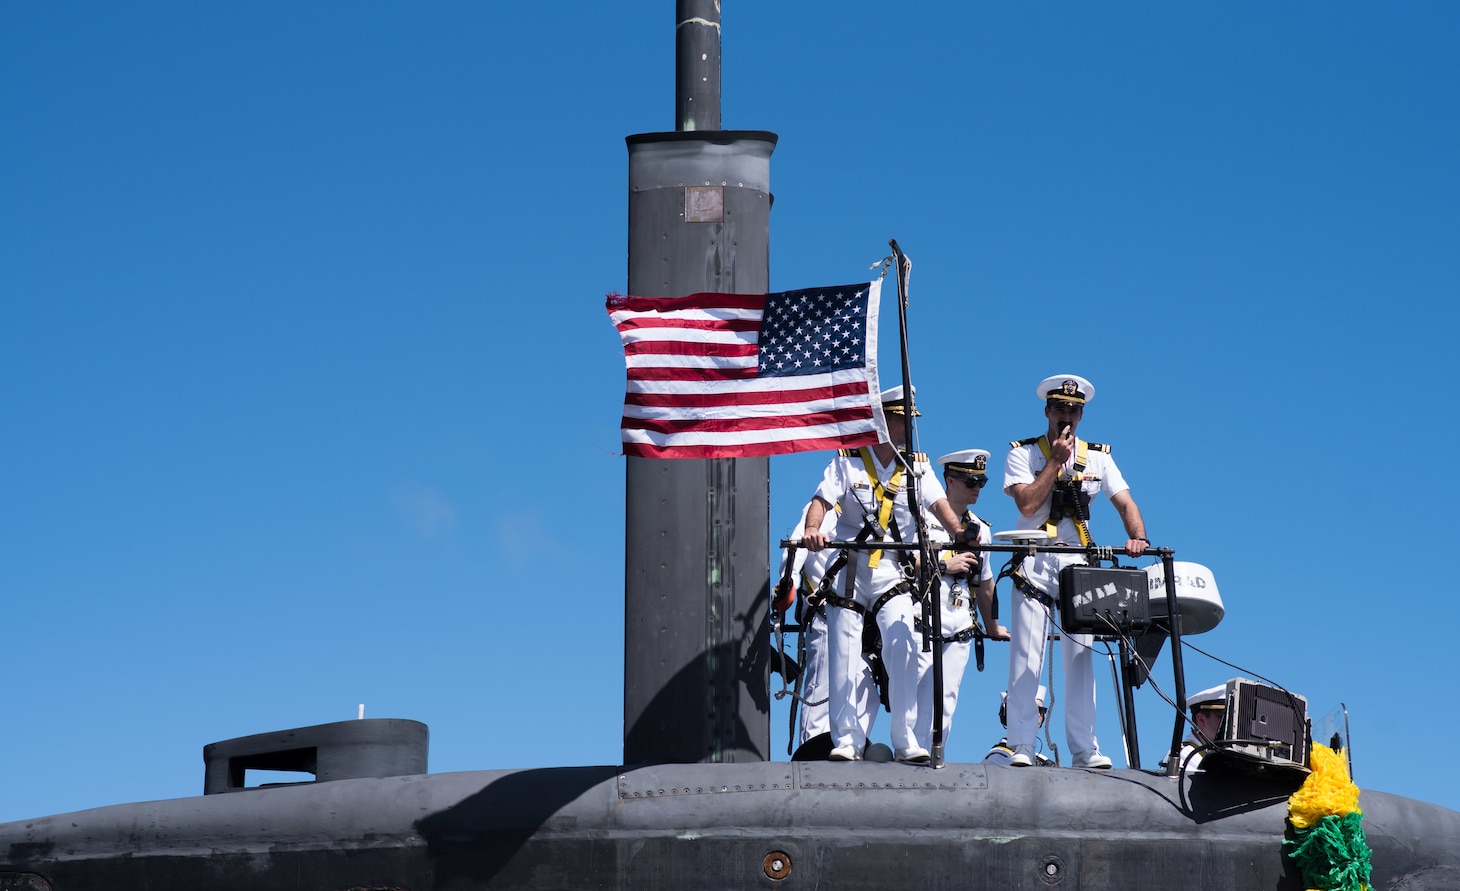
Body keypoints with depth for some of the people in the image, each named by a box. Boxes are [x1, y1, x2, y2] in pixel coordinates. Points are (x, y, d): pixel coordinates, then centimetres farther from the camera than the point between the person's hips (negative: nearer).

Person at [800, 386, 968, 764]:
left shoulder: (917, 466, 7)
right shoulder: (847, 461, 2)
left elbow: (939, 504, -5)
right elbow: (822, 499, -8)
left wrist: (959, 531, -25)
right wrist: (812, 529, -30)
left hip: (893, 574, 1)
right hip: (849, 571, -1)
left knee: (903, 645, -17)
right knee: (846, 658, -3)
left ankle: (905, 740, -11)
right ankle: (847, 740, 7)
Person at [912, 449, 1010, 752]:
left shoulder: (980, 529, 17)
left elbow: (985, 583, 26)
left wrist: (993, 626, 31)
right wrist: (944, 565, -10)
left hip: (959, 633, 5)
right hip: (922, 625, -5)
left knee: (945, 705, -1)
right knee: (919, 701, -10)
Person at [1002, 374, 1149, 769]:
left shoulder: (1097, 457, 10)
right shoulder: (1023, 454, 2)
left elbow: (1125, 503, 2)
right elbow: (1028, 505, -12)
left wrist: (1138, 537, -16)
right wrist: (1057, 460, -10)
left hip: (1078, 563, 2)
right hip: (1035, 562, -2)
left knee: (1081, 655, -1)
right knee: (1026, 655, -6)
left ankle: (1084, 748, 1)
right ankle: (1022, 745, -4)